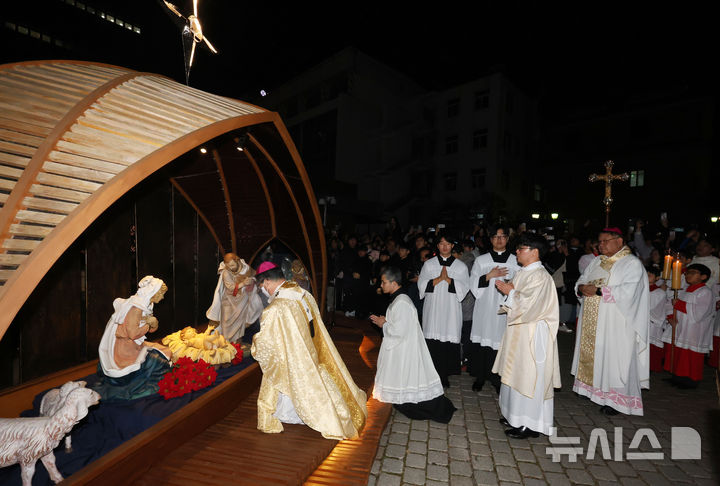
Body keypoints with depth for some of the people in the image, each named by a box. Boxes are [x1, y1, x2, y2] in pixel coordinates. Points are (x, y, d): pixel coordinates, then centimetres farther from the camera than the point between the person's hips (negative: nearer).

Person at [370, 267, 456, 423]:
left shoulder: (401, 302, -25)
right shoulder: (398, 299, 7)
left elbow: (399, 330, -27)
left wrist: (383, 324, -12)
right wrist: (384, 321, 5)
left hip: (405, 350, -10)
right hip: (400, 349, 10)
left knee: (409, 379, 1)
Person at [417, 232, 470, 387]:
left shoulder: (460, 266, 8)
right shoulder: (428, 264, 8)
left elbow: (463, 288, -2)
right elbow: (422, 285, -1)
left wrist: (447, 278, -12)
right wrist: (439, 278, -11)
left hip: (451, 311, 0)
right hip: (432, 310, 0)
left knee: (449, 343, -2)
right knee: (432, 343, -1)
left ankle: (444, 376, 13)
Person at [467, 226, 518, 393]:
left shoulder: (516, 261, 6)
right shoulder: (481, 260, 7)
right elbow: (473, 285, 2)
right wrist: (489, 276, -10)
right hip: (485, 307, 1)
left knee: (502, 341, 0)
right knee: (482, 341, 3)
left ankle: (498, 379, 15)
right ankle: (480, 377, 18)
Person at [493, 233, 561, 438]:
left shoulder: (540, 276, -17)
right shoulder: (521, 273, 10)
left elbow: (529, 305, -24)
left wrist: (510, 292, -12)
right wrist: (508, 291, -1)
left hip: (533, 334, -9)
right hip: (518, 331, 9)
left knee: (529, 376, 0)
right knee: (516, 373, 16)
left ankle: (530, 424, 14)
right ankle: (516, 415, 30)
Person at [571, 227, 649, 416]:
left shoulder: (632, 264, -7)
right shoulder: (596, 262, 13)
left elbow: (627, 292, -19)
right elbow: (582, 279, 15)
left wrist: (598, 291, -20)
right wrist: (582, 287, -7)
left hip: (615, 323, -6)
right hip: (591, 321, 6)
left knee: (612, 356, -2)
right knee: (591, 352, 11)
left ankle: (615, 399, 9)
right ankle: (592, 387, 23)